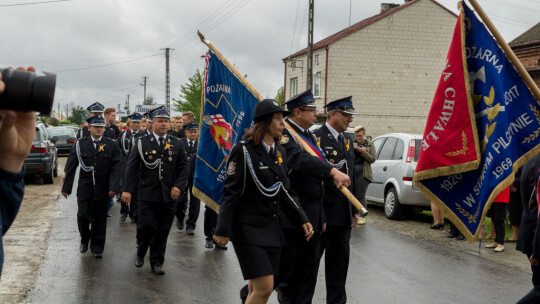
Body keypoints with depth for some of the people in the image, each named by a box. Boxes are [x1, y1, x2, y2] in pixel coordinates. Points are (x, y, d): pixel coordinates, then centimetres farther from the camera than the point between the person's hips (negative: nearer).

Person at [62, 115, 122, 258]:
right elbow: (71, 167, 3)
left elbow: (116, 168, -4)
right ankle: (85, 239, 24)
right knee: (83, 216, -5)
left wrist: (114, 187, -15)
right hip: (84, 188, 0)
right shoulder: (80, 144, 3)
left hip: (103, 190, 0)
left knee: (99, 219, 6)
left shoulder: (112, 145, 1)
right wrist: (66, 187, 2)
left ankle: (97, 248, 19)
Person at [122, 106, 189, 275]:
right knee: (146, 227, -2)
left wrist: (179, 186, -4)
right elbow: (132, 167, -1)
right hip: (147, 195, -2)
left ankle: (156, 262, 19)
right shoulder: (142, 143, 2)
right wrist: (127, 189, -8)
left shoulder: (176, 144, 8)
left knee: (162, 231, 6)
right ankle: (140, 253, 26)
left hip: (169, 196, 2)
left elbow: (184, 167, 10)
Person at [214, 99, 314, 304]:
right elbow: (230, 192, -12)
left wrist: (302, 220, 7)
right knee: (264, 287, -12)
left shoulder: (280, 152, 10)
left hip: (272, 229, 7)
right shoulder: (244, 150, -12)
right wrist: (223, 230, -14)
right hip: (249, 228, -7)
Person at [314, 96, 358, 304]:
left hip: (343, 215, 8)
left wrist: (355, 210, 17)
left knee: (340, 259, 13)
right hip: (322, 214, -8)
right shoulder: (316, 138, -12)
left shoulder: (347, 141, 15)